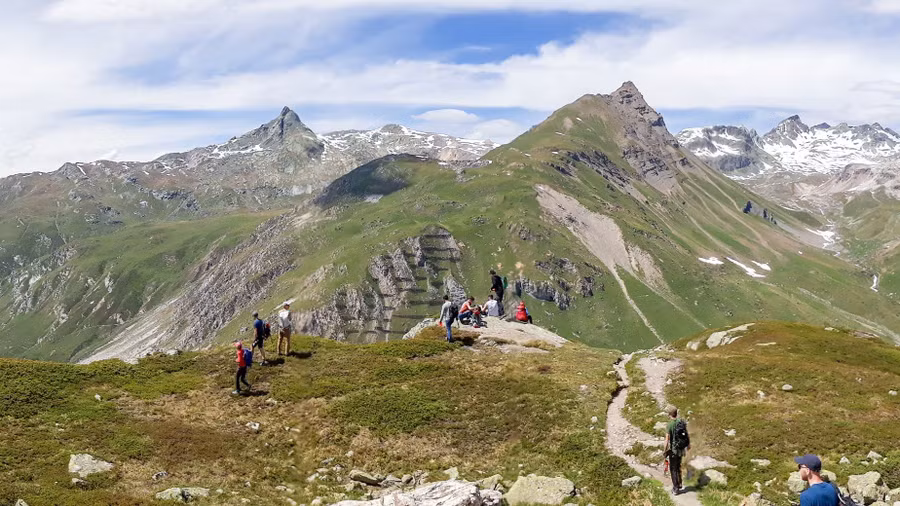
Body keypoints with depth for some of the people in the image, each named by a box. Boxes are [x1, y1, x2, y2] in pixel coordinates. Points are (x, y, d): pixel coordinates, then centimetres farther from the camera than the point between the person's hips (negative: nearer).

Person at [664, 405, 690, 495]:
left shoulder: (669, 425, -22)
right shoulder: (682, 422, -5)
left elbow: (667, 440, -21)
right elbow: (687, 435, 5)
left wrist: (665, 451, -7)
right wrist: (689, 444, 23)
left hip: (673, 450, -6)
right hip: (682, 449, 6)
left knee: (673, 469, 9)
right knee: (678, 466, 25)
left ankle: (676, 489, 13)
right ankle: (679, 484, 37)